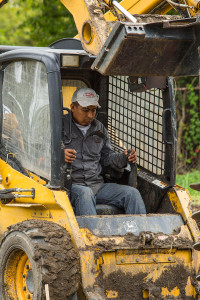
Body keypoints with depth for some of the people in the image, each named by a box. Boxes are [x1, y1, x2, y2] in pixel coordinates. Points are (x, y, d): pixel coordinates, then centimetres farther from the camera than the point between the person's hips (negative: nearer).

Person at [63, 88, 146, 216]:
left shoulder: (99, 128, 20)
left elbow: (106, 157, 25)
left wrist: (123, 158, 3)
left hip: (98, 185, 6)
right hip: (72, 185, -6)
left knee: (132, 193, -14)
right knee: (85, 194, -40)